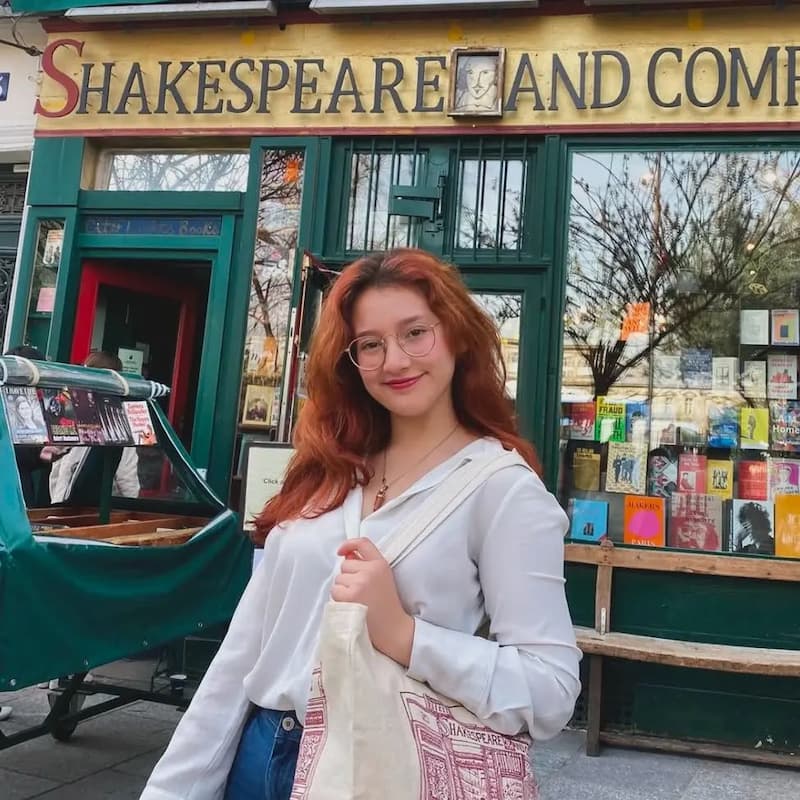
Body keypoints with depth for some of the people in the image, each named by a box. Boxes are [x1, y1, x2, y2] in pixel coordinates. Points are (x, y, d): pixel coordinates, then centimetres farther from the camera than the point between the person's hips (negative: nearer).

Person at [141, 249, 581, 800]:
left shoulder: (504, 489, -14)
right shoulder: (328, 475, 2)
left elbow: (551, 693, -18)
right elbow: (246, 646, 3)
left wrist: (401, 633, -27)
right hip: (261, 751, 5)